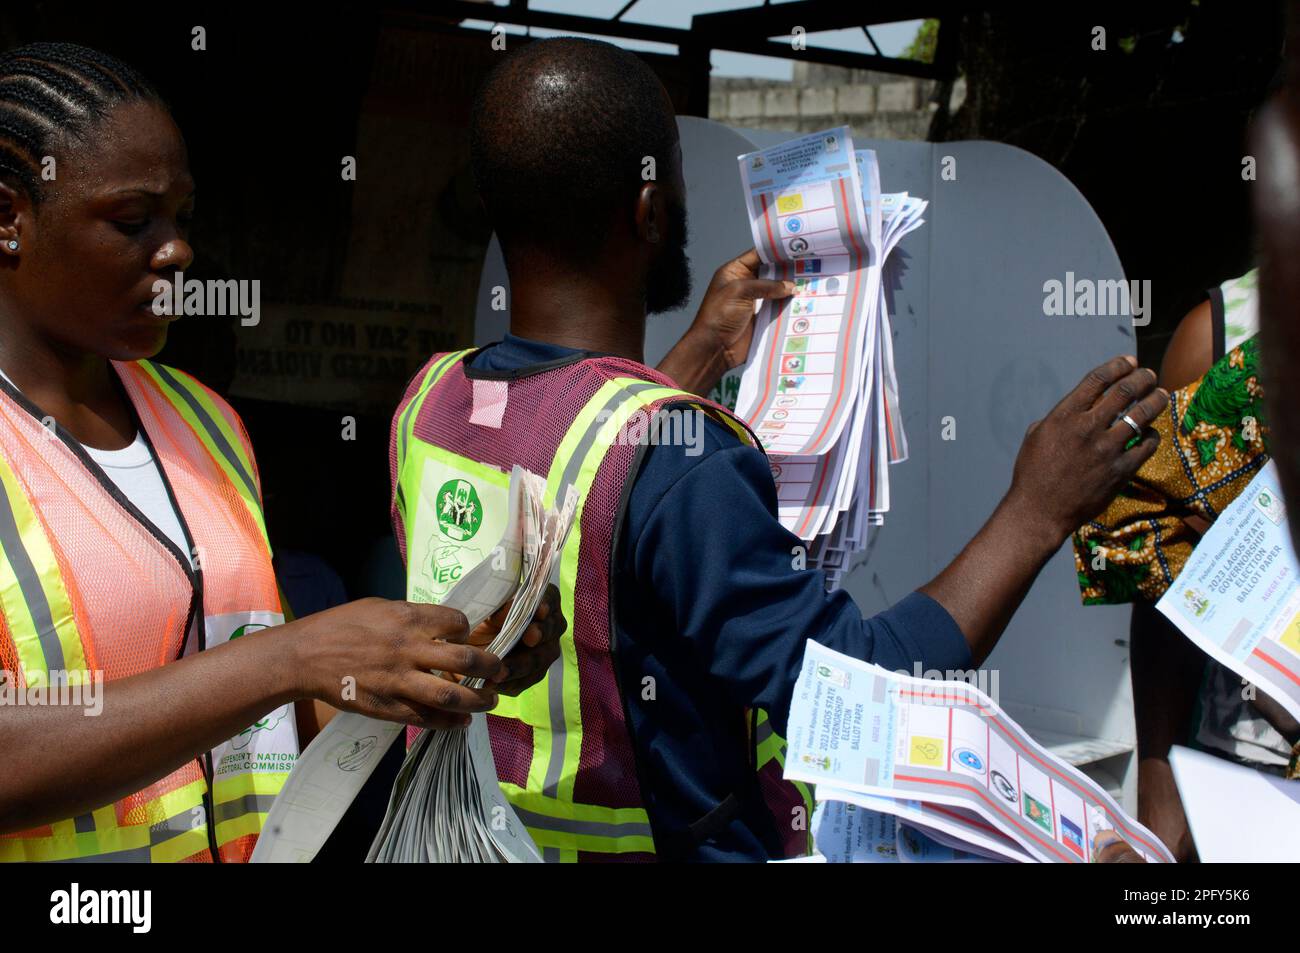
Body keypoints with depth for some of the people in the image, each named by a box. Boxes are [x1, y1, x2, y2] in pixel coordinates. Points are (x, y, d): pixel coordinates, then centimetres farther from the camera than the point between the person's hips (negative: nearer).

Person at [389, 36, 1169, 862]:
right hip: (680, 841, -8)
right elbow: (853, 689, -27)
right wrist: (1037, 512, -19)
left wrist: (702, 355, 21)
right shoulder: (676, 462, -27)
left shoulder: (429, 401, -4)